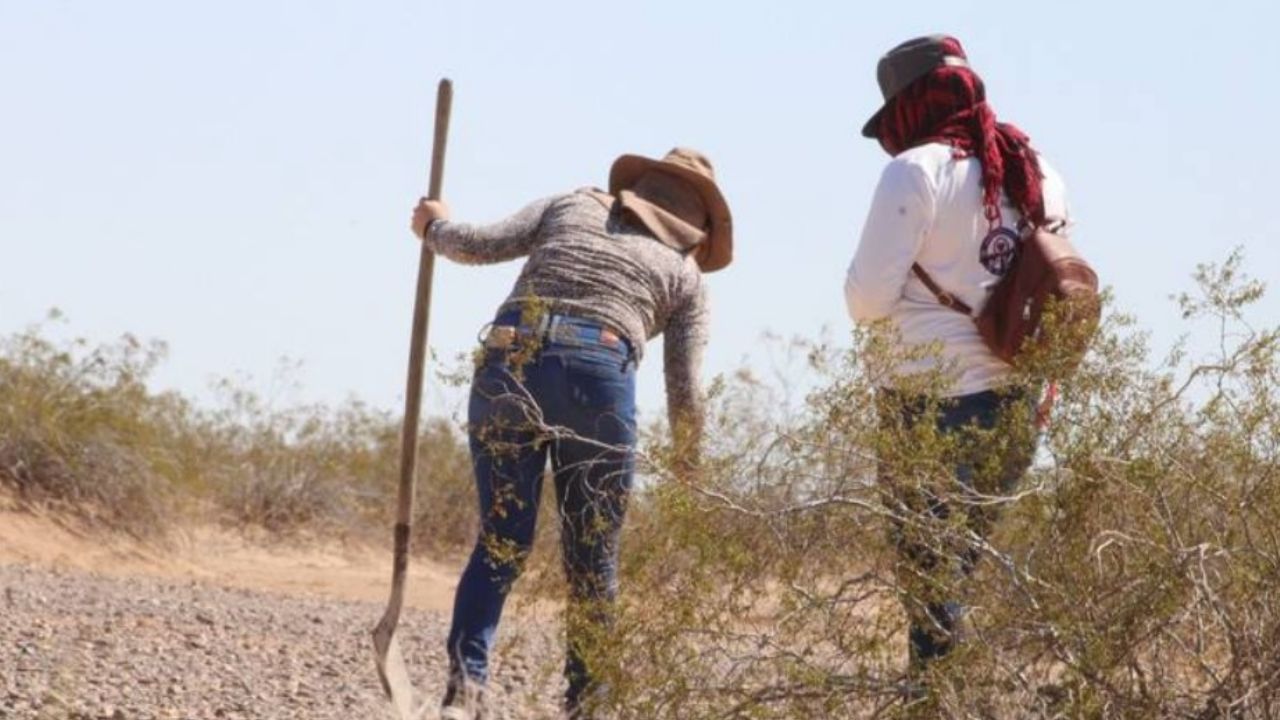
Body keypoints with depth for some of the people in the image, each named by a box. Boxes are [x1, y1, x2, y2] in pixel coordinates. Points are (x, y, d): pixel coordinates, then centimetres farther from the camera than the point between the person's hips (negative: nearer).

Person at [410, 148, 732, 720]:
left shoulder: (572, 206, 23)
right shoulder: (684, 272, 19)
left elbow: (478, 244, 12)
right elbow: (684, 392, 12)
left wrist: (434, 228, 33)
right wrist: (690, 469, 26)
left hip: (508, 366, 2)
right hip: (599, 375, -2)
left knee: (500, 542, 7)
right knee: (593, 560, 10)